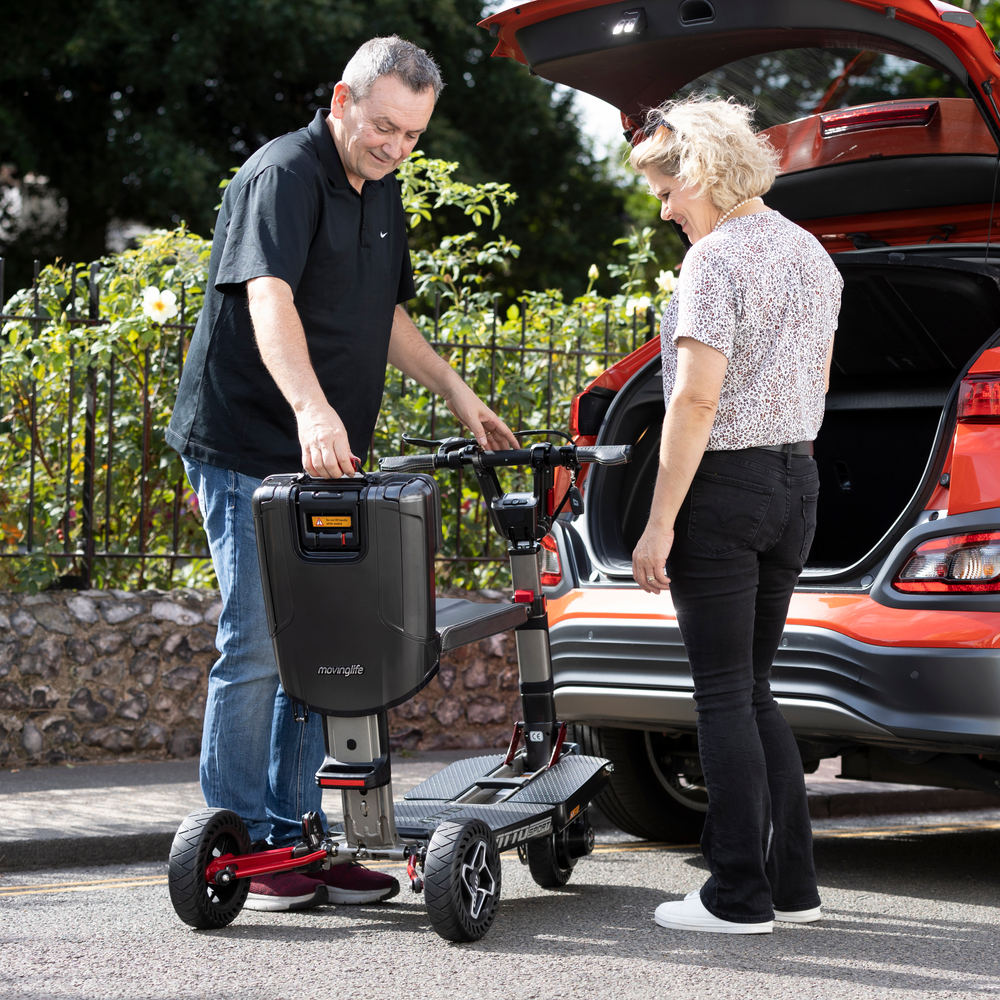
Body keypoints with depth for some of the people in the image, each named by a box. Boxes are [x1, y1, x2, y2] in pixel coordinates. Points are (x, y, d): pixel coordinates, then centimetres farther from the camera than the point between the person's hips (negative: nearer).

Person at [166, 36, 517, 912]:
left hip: (328, 459, 9)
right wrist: (312, 408, -45)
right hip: (248, 452, -8)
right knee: (256, 648, -5)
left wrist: (458, 394, 17)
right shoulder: (284, 176, -15)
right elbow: (269, 300, -31)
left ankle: (300, 836, 17)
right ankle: (237, 847, 4)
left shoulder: (382, 194, 13)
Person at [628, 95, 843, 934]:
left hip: (724, 487, -8)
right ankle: (793, 881, 16)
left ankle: (738, 896, 2)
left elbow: (696, 400, -19)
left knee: (724, 692, -2)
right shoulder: (811, 253, 13)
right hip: (799, 480, 8)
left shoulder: (716, 260, -14)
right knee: (754, 688, 15)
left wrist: (660, 524, -17)